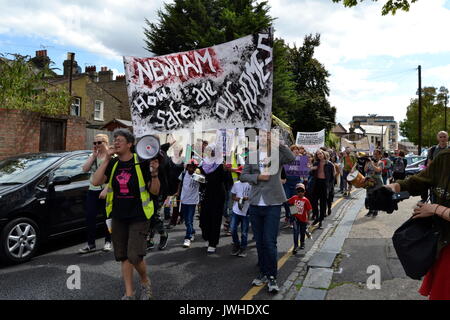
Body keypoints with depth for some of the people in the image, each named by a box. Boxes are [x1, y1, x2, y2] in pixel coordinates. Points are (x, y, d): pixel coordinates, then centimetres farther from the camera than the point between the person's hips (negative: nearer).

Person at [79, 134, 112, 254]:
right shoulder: (92, 156, 15)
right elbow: (85, 169, 0)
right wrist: (94, 155, -4)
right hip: (92, 191, 5)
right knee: (90, 217, 2)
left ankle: (108, 242, 20)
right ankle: (91, 244, 11)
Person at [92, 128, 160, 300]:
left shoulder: (141, 163, -8)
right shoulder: (112, 164, 6)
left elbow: (155, 191, -6)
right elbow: (96, 181, -9)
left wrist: (154, 173, -24)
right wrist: (107, 159, -11)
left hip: (139, 216, -5)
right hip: (118, 216, 5)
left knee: (134, 256, -11)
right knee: (123, 256, 11)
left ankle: (145, 282, 20)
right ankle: (129, 293, 27)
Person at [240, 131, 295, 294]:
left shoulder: (278, 153, 0)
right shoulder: (252, 155, 8)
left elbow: (291, 158, -20)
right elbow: (243, 176, 5)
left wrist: (278, 143, -24)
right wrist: (258, 177, -10)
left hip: (273, 204, -3)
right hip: (255, 204, 4)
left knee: (270, 242, -5)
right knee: (260, 242, 13)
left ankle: (272, 277, 11)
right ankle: (263, 273, 28)